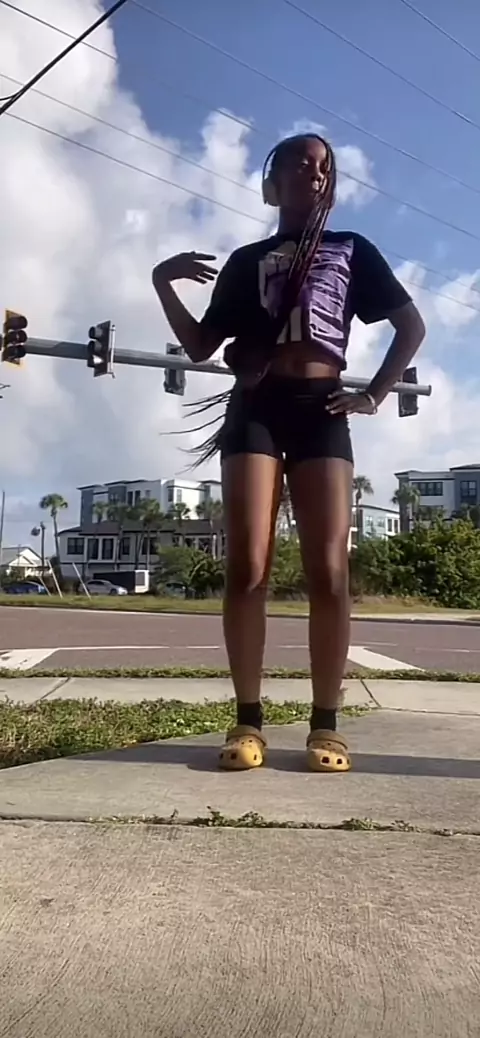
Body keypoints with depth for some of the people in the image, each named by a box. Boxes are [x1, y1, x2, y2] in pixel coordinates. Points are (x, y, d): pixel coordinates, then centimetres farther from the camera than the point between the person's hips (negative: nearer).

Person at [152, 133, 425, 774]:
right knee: (247, 567, -11)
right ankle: (248, 719, -5)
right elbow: (201, 347, 16)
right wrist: (164, 284, 2)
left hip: (320, 409, 0)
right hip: (255, 408, 1)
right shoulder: (247, 261, 22)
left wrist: (375, 396, 5)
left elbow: (411, 325, 17)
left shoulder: (351, 250, 20)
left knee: (328, 571, -10)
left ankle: (326, 723, -3)